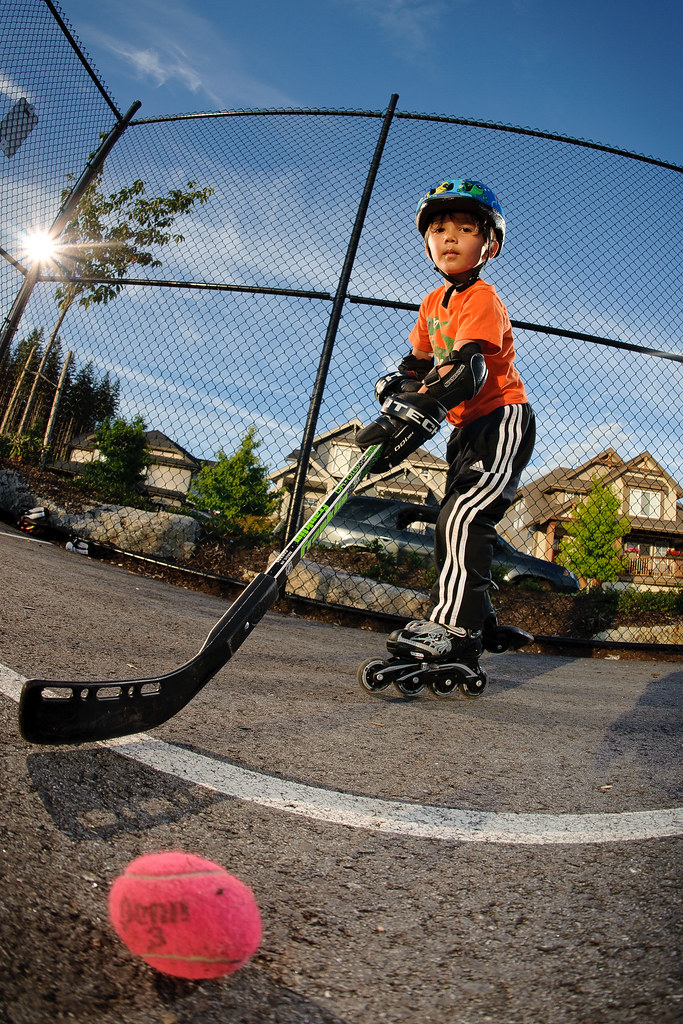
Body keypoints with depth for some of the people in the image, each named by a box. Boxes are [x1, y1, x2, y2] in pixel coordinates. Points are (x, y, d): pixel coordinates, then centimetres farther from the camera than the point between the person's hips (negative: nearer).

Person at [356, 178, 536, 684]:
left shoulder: (483, 299, -16)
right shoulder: (433, 304, 11)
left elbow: (468, 368, -31)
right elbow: (420, 361, 20)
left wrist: (421, 412, -45)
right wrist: (396, 388, -1)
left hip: (503, 419, -9)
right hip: (468, 426, 9)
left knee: (463, 515, -24)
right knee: (459, 521, 12)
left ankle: (455, 630, -21)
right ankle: (479, 620, 25)